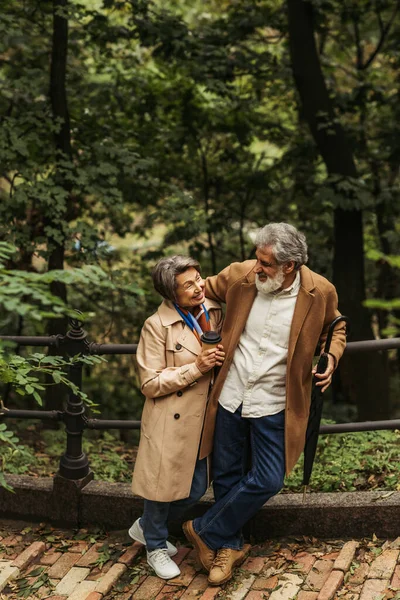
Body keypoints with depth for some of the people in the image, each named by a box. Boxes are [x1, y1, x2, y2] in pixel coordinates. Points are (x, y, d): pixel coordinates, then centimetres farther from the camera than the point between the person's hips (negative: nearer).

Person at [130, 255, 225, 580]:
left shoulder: (215, 312, 0)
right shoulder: (157, 326, -17)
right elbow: (151, 384, -16)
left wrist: (222, 357, -4)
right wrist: (196, 368, -23)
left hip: (203, 418, 6)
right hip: (171, 421, -6)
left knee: (196, 488, 15)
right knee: (165, 484, 9)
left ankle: (146, 526, 40)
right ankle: (155, 546, 34)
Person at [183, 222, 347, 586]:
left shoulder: (320, 292, -13)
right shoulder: (240, 275, -10)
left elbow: (335, 328, 8)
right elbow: (204, 291, 11)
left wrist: (332, 357, -11)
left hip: (274, 405, -2)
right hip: (230, 396, 2)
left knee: (267, 481, -2)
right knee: (226, 475, 14)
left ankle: (205, 531, 21)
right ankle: (229, 545, 36)